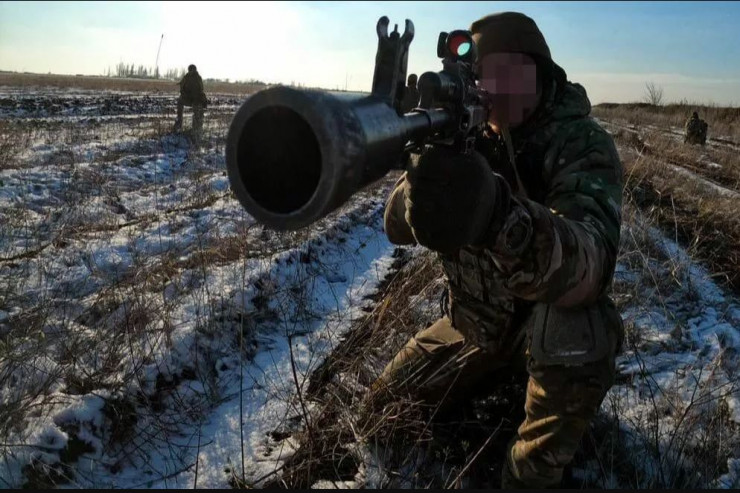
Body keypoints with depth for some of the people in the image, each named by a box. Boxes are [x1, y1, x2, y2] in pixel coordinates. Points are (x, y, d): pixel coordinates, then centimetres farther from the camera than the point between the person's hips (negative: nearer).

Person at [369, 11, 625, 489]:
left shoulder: (584, 144, -24)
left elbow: (589, 264, -44)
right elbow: (399, 226, -18)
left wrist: (499, 215, -65)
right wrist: (428, 162, -40)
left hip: (549, 318, -4)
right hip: (475, 322, 5)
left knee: (572, 325, -39)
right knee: (385, 405, 8)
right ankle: (503, 371, 29)